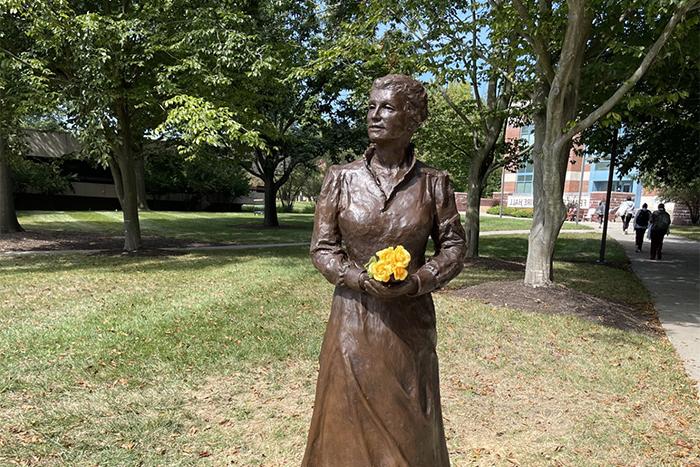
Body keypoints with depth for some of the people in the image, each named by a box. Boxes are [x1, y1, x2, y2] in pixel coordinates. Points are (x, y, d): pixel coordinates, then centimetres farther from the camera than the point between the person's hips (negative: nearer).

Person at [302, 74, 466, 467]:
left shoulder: (433, 183, -3)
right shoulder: (341, 178, -2)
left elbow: (454, 248, 3)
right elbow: (321, 247, 1)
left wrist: (417, 281, -14)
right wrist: (361, 279, -16)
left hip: (411, 321, 0)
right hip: (353, 319, 0)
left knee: (408, 428, 13)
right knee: (348, 423, 11)